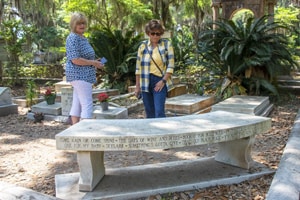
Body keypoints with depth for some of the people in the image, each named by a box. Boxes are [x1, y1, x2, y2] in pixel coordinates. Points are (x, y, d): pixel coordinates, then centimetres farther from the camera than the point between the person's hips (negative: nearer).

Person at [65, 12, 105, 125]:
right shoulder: (73, 38, -13)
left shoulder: (83, 38, 16)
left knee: (77, 105, 11)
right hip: (80, 76, -10)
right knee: (87, 105, -11)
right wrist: (93, 63, -16)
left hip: (83, 76, 10)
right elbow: (75, 60, -21)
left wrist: (95, 63, 9)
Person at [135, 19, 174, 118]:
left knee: (159, 112, -11)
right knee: (149, 113, 9)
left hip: (160, 81, -2)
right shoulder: (143, 46, 6)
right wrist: (137, 86, 6)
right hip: (145, 82, 3)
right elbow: (138, 68, 8)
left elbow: (170, 65, -2)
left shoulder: (167, 44, 1)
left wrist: (163, 81, -11)